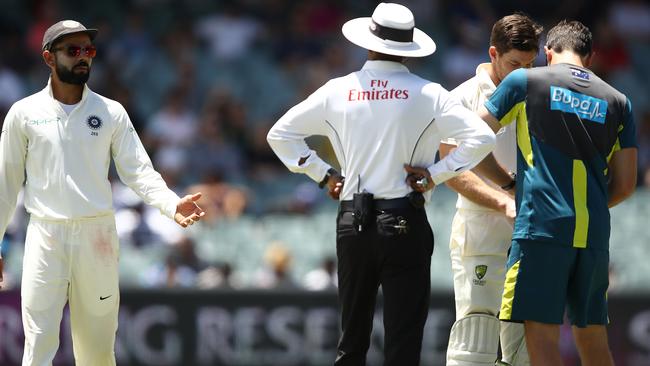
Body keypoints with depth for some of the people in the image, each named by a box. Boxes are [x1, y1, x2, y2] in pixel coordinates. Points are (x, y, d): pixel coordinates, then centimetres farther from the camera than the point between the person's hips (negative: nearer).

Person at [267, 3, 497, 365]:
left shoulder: (338, 91, 5)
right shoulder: (427, 94, -4)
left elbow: (280, 134, 12)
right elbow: (481, 137, -12)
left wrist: (324, 174, 12)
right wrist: (435, 173, -5)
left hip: (352, 222, 3)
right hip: (404, 224, -3)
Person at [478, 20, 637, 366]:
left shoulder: (524, 81, 6)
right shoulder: (617, 102, 14)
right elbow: (625, 184, 14)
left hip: (542, 225, -4)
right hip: (595, 234, 4)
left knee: (541, 334, -7)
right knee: (592, 337, 13)